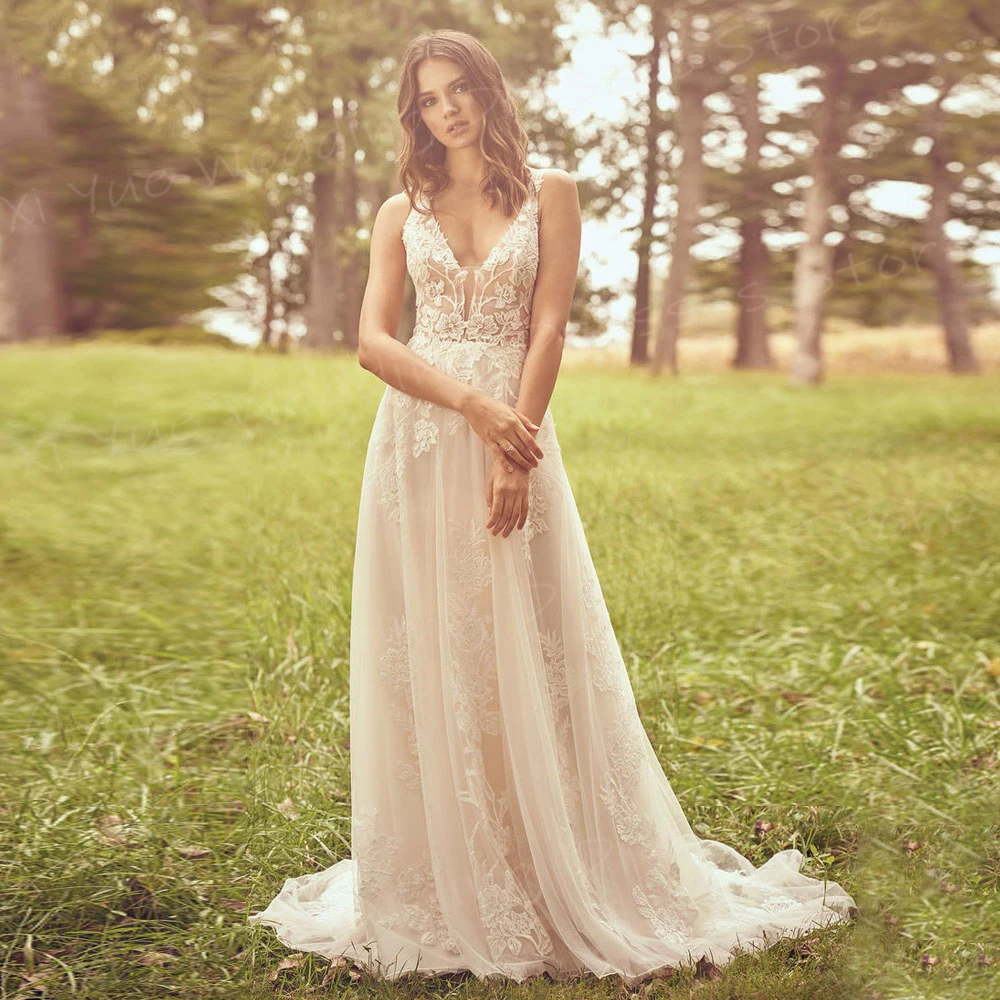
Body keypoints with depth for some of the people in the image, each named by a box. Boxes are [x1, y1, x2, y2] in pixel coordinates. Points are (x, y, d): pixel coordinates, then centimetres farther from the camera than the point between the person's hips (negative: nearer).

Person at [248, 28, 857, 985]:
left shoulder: (548, 192, 6)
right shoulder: (402, 211, 11)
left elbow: (548, 327, -3)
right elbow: (374, 341, 1)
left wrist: (512, 448, -13)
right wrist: (472, 403, -15)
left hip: (514, 433, -2)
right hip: (416, 440, 2)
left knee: (527, 658, 0)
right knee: (422, 660, 3)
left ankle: (558, 877, 15)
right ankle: (442, 880, 15)